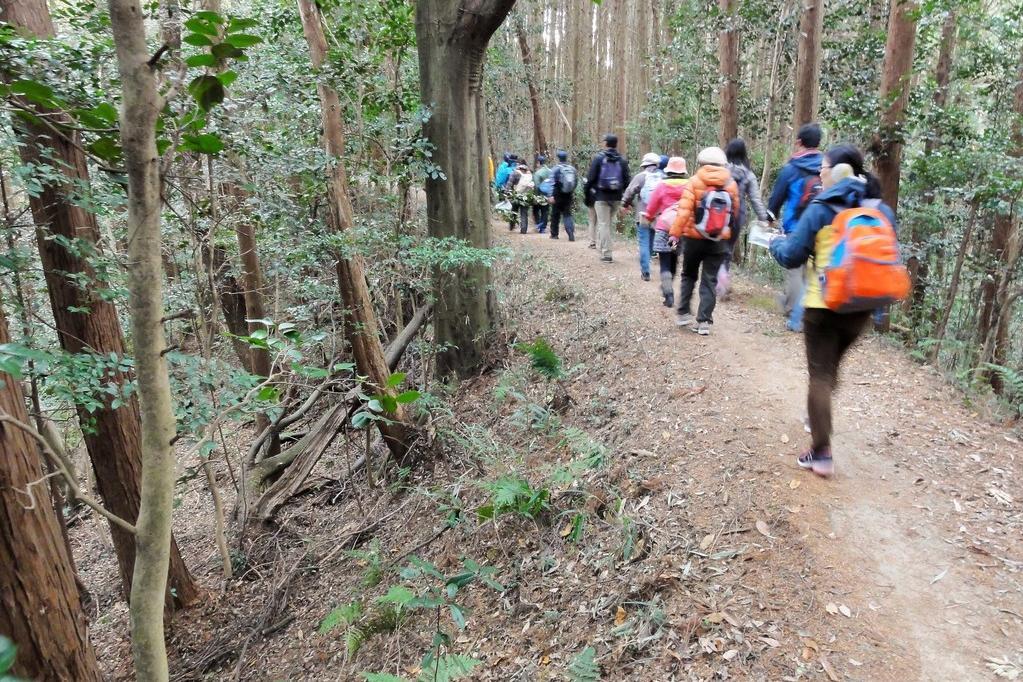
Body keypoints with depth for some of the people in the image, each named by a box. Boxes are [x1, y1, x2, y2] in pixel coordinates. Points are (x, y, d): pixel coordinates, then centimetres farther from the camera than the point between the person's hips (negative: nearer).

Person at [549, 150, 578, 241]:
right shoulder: (573, 168, 5)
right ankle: (571, 234, -11)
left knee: (555, 215, 11)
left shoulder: (557, 168, -9)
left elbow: (553, 182, -14)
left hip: (558, 196, -4)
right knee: (568, 214, 7)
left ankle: (554, 234, 19)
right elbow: (576, 182, 11)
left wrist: (552, 196, -14)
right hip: (569, 196, 4)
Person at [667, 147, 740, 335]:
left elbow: (684, 211, -16)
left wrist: (675, 233, -13)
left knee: (689, 276, 17)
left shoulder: (694, 182, -9)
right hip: (719, 242, 2)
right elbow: (735, 213, 8)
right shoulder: (731, 184, 1)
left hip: (694, 239, -1)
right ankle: (704, 321, 2)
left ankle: (683, 314, 16)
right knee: (709, 281, 6)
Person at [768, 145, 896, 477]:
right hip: (860, 307, 5)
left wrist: (776, 243, 13)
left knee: (820, 375, 1)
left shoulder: (820, 209, -10)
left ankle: (821, 453, 0)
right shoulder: (881, 210, 3)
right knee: (831, 367, 24)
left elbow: (791, 257, -7)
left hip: (823, 305, -5)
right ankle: (817, 419, 42)